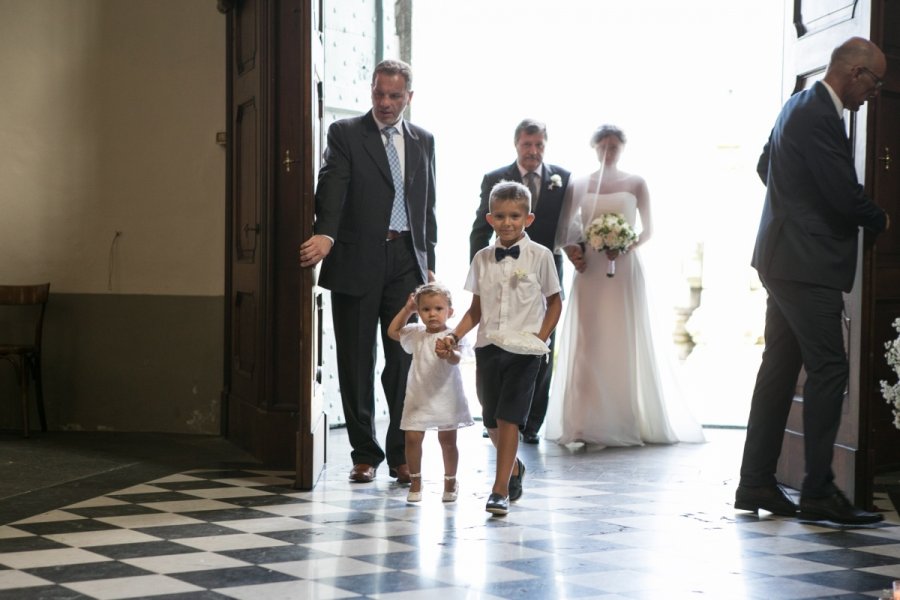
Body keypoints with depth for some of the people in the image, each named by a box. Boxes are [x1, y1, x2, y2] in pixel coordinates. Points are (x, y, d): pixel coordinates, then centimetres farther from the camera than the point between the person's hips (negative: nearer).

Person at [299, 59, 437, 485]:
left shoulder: (422, 141, 14)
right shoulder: (345, 134, 2)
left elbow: (427, 206, 16)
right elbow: (332, 187, -13)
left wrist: (428, 263, 10)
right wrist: (325, 234, -30)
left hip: (406, 261, 2)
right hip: (357, 262, -2)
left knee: (405, 360, 0)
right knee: (356, 362, 3)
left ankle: (402, 454, 9)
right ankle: (365, 453, 13)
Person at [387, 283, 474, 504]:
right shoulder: (416, 333, 6)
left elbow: (456, 359, -30)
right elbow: (392, 331, 21)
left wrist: (448, 353, -53)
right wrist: (406, 309, 14)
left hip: (445, 397, -4)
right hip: (418, 396, 4)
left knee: (447, 440, 5)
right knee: (412, 438, -1)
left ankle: (450, 481, 21)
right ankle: (415, 482, 12)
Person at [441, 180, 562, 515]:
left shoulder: (540, 256, -3)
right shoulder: (482, 259, 7)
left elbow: (554, 302, 5)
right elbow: (476, 309, 11)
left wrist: (540, 337, -7)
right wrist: (453, 337, -2)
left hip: (523, 349, -4)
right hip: (488, 346, 4)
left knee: (508, 418, -9)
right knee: (491, 420, 12)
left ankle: (500, 490, -5)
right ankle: (514, 468, 38)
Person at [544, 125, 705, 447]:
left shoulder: (636, 184, 6)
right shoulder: (578, 185, 8)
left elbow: (648, 230, 5)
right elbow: (563, 228, 10)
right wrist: (571, 248, -9)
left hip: (625, 269, -1)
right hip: (590, 271, 1)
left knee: (627, 343, -2)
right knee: (589, 344, -3)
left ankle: (629, 421, 4)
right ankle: (589, 423, 0)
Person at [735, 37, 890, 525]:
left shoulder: (799, 106, 15)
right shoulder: (819, 117, -18)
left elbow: (764, 166, 28)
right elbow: (846, 195, -19)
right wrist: (880, 221, -1)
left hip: (784, 260, 10)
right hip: (806, 265, -10)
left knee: (779, 369, 11)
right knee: (828, 370, -7)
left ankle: (756, 483, 14)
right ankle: (818, 492, -4)